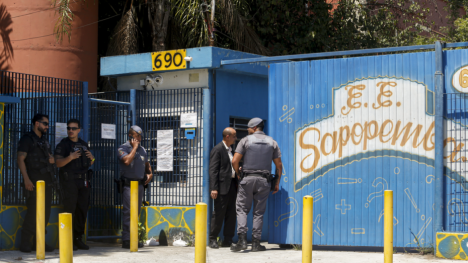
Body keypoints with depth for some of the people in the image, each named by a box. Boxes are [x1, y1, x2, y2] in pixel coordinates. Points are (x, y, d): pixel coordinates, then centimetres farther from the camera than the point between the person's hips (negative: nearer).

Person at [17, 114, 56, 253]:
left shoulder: (44, 141, 21)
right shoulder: (27, 139, -2)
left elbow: (51, 159, 28)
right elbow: (20, 159, -10)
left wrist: (50, 159, 2)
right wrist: (26, 179, -20)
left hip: (46, 181, 8)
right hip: (33, 181, -7)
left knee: (45, 212, 5)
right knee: (33, 212, -10)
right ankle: (25, 243, -5)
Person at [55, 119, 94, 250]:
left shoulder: (84, 144, 16)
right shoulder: (63, 144, -1)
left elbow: (90, 164, 22)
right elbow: (58, 163, -11)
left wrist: (91, 158, -1)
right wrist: (70, 157, -28)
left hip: (83, 181, 6)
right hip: (69, 180, -5)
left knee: (82, 210, 5)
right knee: (70, 210, -8)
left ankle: (78, 239, 12)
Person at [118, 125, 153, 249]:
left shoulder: (142, 149, 16)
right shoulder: (122, 148, -5)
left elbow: (147, 164, 29)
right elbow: (127, 161, -24)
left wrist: (150, 173, 10)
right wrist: (134, 147, -14)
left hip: (139, 184, 7)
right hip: (128, 184, -7)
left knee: (136, 212, 8)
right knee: (128, 212, -11)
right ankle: (126, 240, -10)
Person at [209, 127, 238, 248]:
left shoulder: (230, 150, 18)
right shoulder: (217, 150, -8)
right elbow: (213, 170, -14)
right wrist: (213, 188, -20)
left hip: (232, 185, 8)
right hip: (222, 186, -8)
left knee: (231, 214, 8)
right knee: (219, 214, -4)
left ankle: (227, 240, 13)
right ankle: (213, 240, 4)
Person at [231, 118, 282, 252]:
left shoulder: (246, 140, 1)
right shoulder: (272, 142, 10)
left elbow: (235, 161, -5)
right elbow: (279, 165, 8)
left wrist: (238, 174, 11)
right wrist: (277, 183, 16)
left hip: (248, 179, -2)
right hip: (264, 180, 2)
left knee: (242, 209, 4)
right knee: (259, 212, 7)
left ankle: (242, 239, -11)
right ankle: (256, 243, 3)